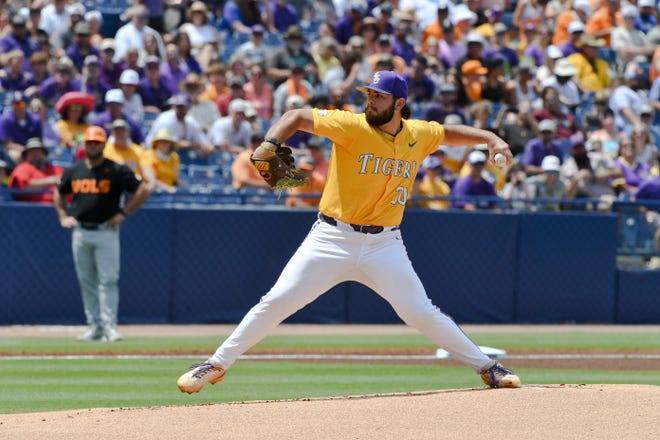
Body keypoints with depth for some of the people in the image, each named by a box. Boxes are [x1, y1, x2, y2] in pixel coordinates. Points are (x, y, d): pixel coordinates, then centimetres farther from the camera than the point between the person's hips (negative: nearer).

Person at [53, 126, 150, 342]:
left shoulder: (116, 170, -3)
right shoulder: (74, 171, 10)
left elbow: (142, 191, -4)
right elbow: (59, 194, 27)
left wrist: (123, 213, -7)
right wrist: (63, 216, 13)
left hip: (106, 232, -5)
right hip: (80, 233, 5)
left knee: (108, 280, -9)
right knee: (86, 282, 6)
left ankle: (109, 326, -10)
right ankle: (95, 326, 12)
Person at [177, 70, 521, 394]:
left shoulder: (420, 134, 3)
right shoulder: (352, 126, -10)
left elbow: (450, 133, 25)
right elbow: (300, 117, -16)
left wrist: (490, 139, 13)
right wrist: (270, 144, -32)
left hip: (384, 244, 2)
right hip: (333, 238, -2)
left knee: (421, 313, -3)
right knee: (277, 301, -8)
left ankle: (486, 366, 13)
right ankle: (217, 365, 3)